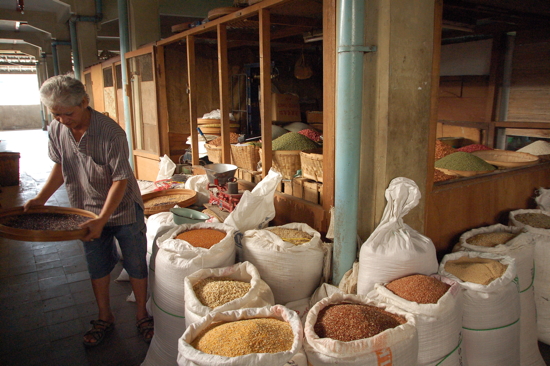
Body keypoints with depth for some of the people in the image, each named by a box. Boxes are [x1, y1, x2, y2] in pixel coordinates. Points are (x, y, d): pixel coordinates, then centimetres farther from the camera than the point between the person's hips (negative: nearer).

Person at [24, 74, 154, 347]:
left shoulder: (111, 133, -26)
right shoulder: (56, 130, -8)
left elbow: (120, 180, -24)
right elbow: (60, 166, 9)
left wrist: (102, 219, -30)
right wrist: (41, 198, -1)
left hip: (123, 210, -5)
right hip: (87, 211, 5)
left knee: (136, 265, 6)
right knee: (97, 267, 15)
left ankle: (142, 316, 26)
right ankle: (104, 318, 34)